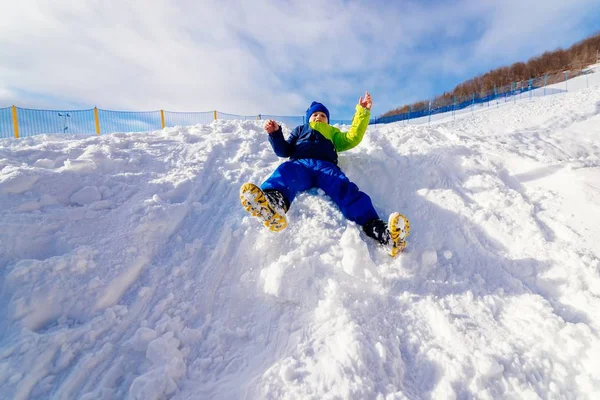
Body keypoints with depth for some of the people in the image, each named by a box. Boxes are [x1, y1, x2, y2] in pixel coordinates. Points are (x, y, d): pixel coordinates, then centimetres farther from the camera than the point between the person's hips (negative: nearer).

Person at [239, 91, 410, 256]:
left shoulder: (333, 132, 42)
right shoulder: (299, 130, 40)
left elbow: (352, 139, 22)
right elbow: (283, 150, 26)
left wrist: (362, 112, 15)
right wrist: (275, 134, 8)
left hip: (326, 166, 1)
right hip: (300, 164, 0)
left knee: (345, 188, -32)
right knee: (285, 171, -37)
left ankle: (376, 228, -55)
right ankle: (273, 204, -70)